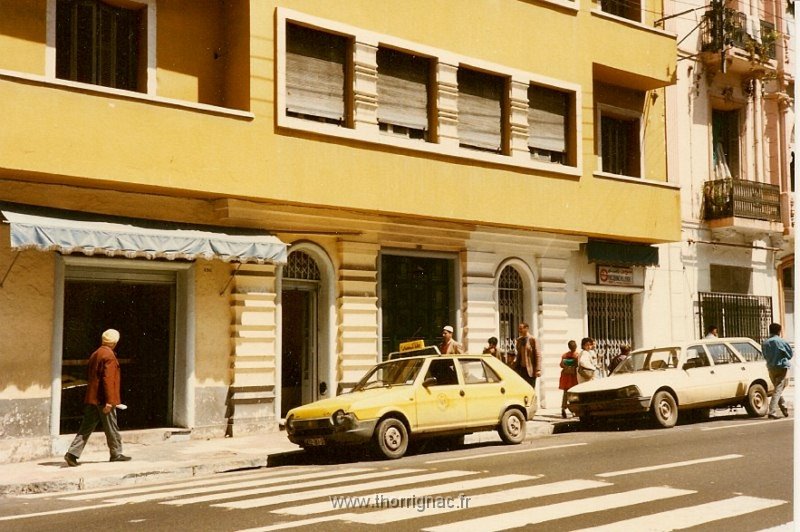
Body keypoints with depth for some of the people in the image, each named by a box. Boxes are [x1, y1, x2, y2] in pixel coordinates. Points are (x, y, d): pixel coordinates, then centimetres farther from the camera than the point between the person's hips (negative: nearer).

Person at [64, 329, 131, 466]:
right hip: (103, 399, -8)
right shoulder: (109, 356, -14)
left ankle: (72, 453, -1)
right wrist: (109, 401, -22)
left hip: (91, 398, 8)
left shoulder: (95, 354, 14)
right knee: (111, 428, 6)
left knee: (87, 427, 7)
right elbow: (108, 379, -21)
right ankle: (116, 454, 17)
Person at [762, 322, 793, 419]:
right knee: (778, 390, -5)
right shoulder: (781, 341, -11)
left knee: (778, 389, 20)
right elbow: (790, 354, 0)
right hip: (781, 367, -5)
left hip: (771, 368, 5)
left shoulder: (764, 343, 2)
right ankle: (772, 412, -13)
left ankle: (784, 409, 25)